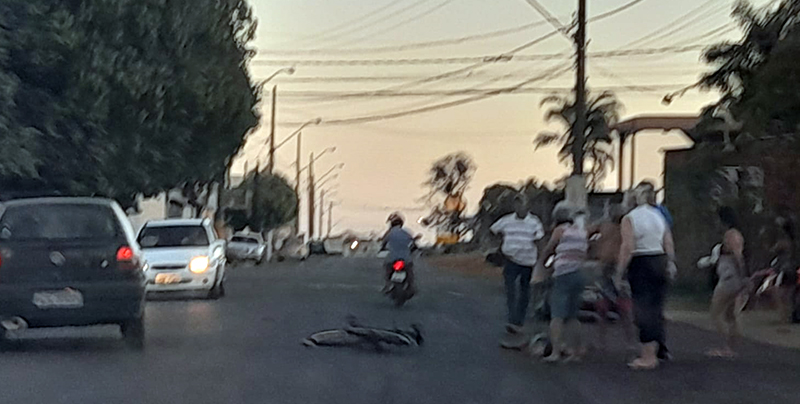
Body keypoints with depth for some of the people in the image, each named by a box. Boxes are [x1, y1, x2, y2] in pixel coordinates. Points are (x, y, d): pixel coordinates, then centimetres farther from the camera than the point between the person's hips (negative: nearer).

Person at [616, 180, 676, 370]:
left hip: (641, 264, -6)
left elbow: (627, 248, -15)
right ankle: (654, 351, 19)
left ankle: (648, 356, -3)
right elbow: (669, 244, 6)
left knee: (644, 310, -3)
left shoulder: (629, 219, -8)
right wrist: (670, 264, 15)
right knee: (656, 309, 13)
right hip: (660, 262, 6)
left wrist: (619, 274, -11)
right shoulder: (659, 216, 9)